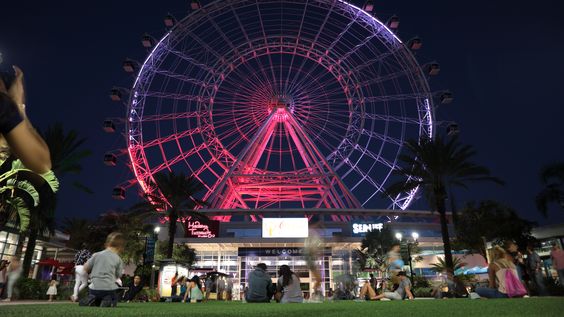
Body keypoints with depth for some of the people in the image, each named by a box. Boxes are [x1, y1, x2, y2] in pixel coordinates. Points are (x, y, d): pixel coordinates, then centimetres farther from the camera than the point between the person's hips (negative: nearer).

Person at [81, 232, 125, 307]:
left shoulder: (96, 255, 3)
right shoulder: (118, 260, 0)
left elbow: (85, 268, 8)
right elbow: (118, 276, 6)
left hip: (95, 287, 2)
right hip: (109, 288, -2)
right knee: (114, 300, 24)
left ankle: (91, 300, -2)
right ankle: (108, 301, -9)